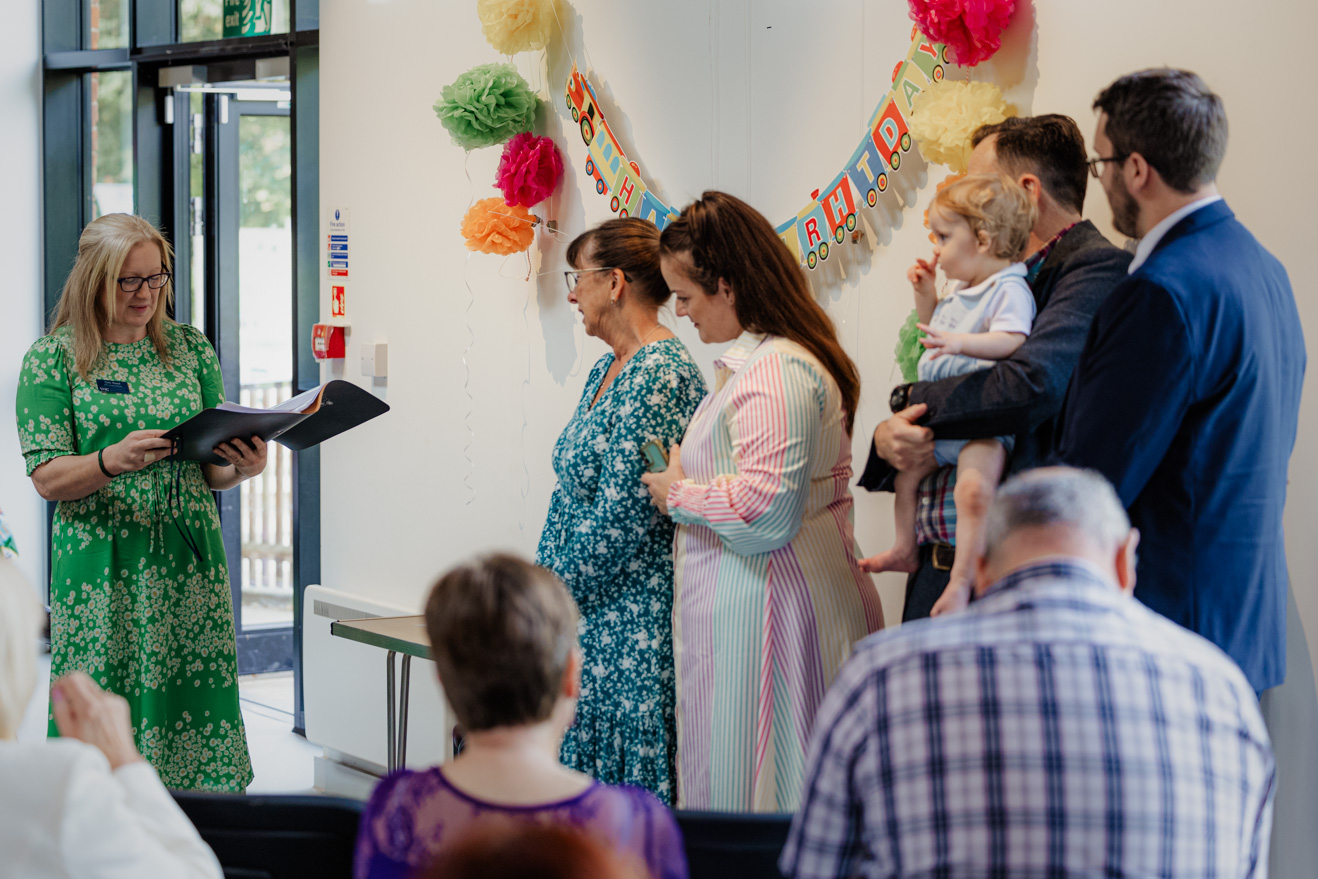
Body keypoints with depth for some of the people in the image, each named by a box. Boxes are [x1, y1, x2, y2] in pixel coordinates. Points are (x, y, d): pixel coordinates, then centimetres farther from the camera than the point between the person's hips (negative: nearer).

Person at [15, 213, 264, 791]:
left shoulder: (190, 348, 11)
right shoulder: (52, 357, 2)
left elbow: (212, 469, 13)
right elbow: (46, 478, -5)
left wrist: (241, 468, -11)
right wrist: (114, 460, -24)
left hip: (189, 563, 3)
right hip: (100, 569, -3)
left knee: (195, 710, 0)